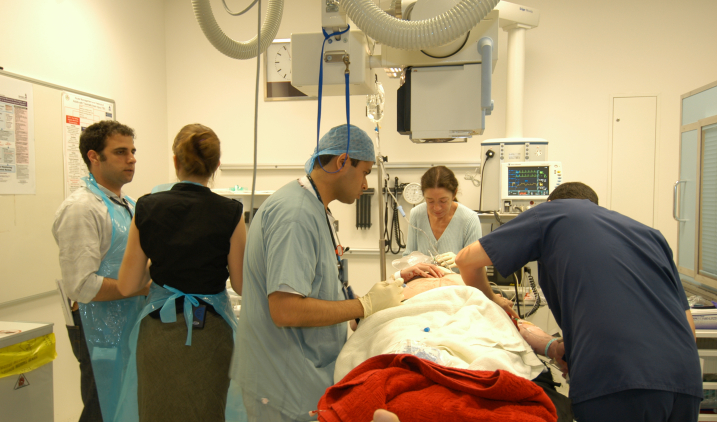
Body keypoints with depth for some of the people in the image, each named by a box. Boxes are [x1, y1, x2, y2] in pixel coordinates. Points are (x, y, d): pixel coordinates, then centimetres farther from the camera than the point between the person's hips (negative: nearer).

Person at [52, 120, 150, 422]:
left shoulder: (128, 205, 11)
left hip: (131, 324, 8)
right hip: (102, 330, -8)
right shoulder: (82, 209, -17)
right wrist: (146, 286, -21)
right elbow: (82, 286, -23)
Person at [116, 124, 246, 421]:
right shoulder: (229, 213, -12)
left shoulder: (147, 208, -7)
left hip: (160, 332, 2)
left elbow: (127, 286, -3)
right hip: (209, 331, -1)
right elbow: (241, 285, -6)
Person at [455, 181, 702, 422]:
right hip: (686, 380, 7)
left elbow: (467, 260, 14)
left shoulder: (553, 212, 14)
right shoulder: (650, 234, 25)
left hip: (612, 383, -6)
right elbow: (688, 326, 20)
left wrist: (491, 303, 34)